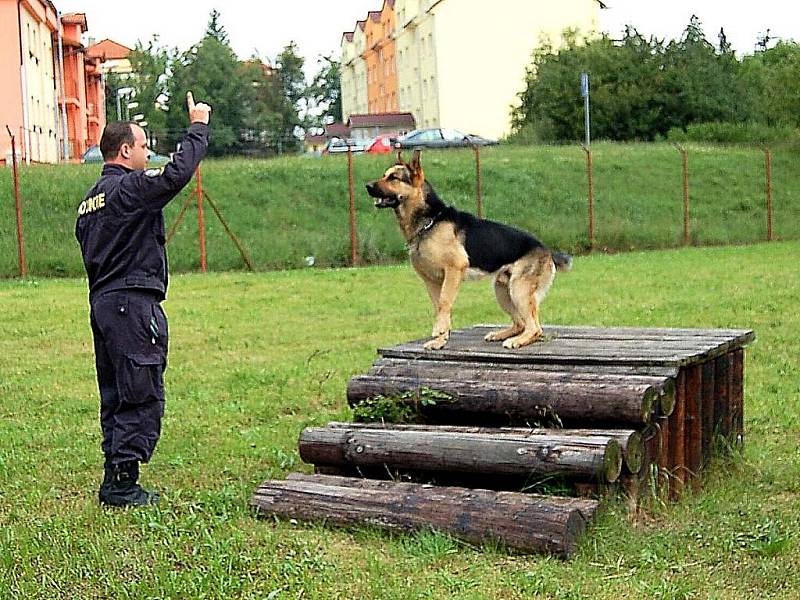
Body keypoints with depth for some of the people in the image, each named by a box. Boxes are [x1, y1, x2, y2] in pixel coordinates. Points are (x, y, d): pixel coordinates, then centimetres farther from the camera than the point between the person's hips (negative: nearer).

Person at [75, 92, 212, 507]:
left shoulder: (89, 200, 18)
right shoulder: (130, 186, -11)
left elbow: (90, 253, 19)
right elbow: (177, 174, -24)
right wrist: (197, 127, -12)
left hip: (102, 302, 10)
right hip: (133, 303, -10)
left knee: (115, 396, 13)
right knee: (142, 397, -5)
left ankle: (115, 480, 17)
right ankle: (121, 483, -4)